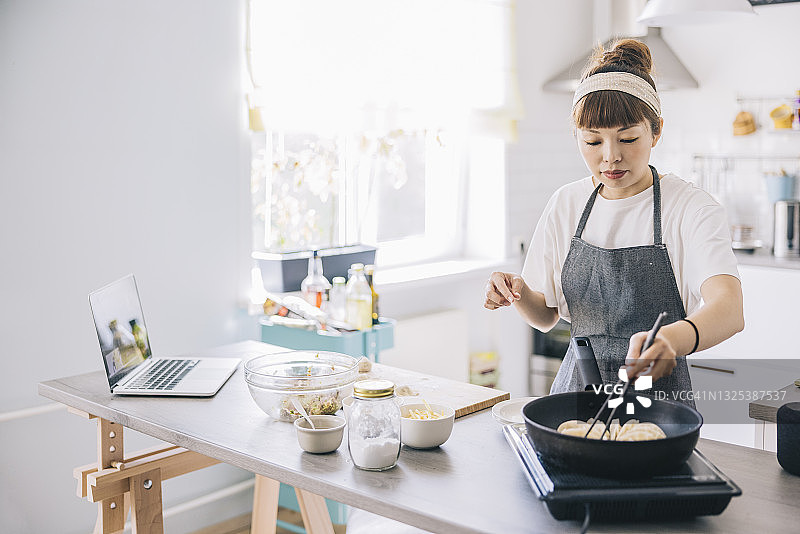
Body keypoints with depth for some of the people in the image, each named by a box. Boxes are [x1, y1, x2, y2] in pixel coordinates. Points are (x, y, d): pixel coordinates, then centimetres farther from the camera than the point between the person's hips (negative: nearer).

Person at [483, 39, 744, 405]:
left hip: (657, 398, -3)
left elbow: (729, 310, -26)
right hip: (576, 387, 4)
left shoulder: (691, 209, -10)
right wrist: (519, 293, -11)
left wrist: (673, 338, -47)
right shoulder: (566, 204, 4)